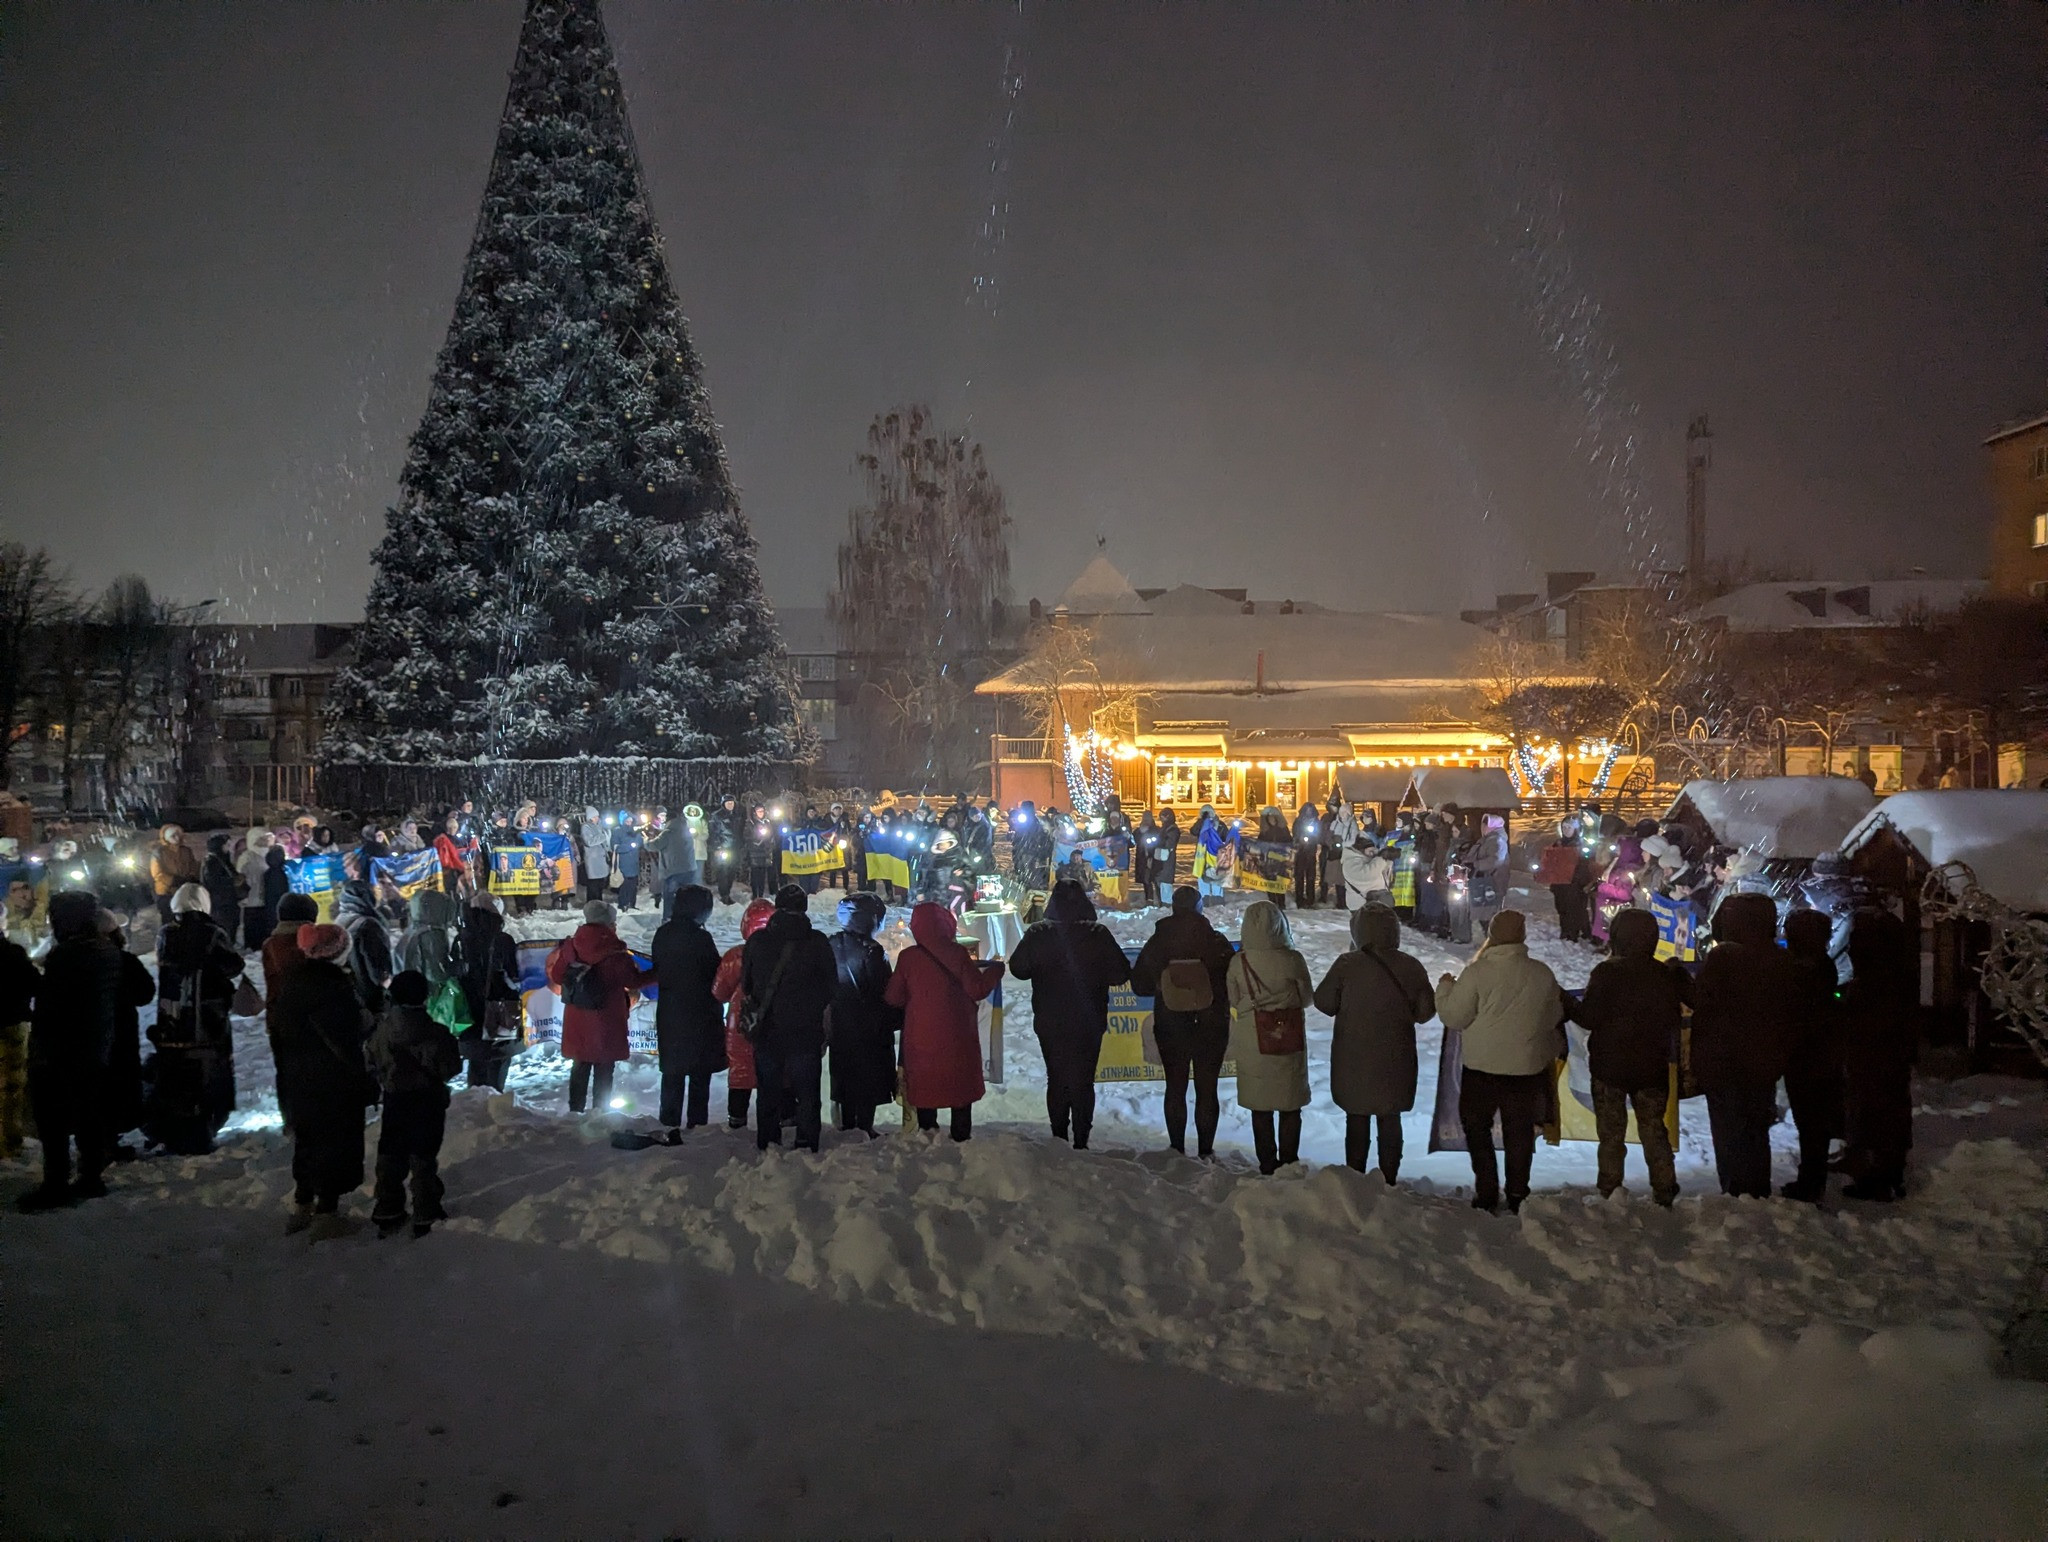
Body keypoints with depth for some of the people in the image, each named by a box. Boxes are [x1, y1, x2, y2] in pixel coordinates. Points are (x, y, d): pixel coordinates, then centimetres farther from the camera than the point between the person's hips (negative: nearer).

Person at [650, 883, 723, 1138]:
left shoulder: (662, 935, 3)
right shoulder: (700, 938, -17)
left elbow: (658, 971, 11)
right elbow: (715, 975, -12)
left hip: (668, 1014, 6)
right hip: (699, 1014, -6)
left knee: (672, 1072, 13)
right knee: (700, 1074, 4)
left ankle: (670, 1125, 16)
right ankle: (697, 1125, 4)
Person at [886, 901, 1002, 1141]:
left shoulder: (907, 957, -4)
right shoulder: (956, 953, -10)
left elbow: (893, 997, 2)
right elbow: (977, 989, -9)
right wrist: (994, 971, 8)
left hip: (920, 1038, 1)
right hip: (956, 1038, -1)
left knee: (924, 1089, 11)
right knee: (961, 1086, 11)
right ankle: (961, 1138, 12)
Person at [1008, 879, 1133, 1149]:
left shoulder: (1037, 934, -9)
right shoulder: (1098, 934, -12)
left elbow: (1018, 968, 1)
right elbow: (1121, 974, -7)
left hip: (1049, 1023, 1)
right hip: (1088, 1023, -1)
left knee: (1056, 1079, 15)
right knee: (1083, 1082, 7)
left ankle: (1059, 1136, 17)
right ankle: (1080, 1142, 5)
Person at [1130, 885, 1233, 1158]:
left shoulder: (1156, 944, -6)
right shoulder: (1216, 942, -13)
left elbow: (1139, 984, 2)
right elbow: (1234, 982, -7)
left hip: (1170, 1026, 2)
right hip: (1211, 1026, -1)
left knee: (1175, 1087, 12)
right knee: (1207, 1089, 7)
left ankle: (1177, 1149, 16)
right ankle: (1205, 1150, 10)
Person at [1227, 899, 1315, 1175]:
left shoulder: (1238, 963, -12)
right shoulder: (1292, 960, -13)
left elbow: (1234, 1001, 0)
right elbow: (1307, 998, 0)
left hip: (1254, 1044, 0)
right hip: (1290, 1042, 0)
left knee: (1261, 1108, 12)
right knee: (1291, 1107, 13)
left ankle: (1267, 1165, 15)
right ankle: (1288, 1161, 16)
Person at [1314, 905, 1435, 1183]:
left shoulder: (1347, 964, -14)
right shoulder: (1410, 966, -7)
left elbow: (1324, 1003, -7)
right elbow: (1425, 1011, 0)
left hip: (1354, 1060, -1)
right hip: (1395, 1061, 2)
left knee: (1357, 1120, 11)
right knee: (1390, 1121, 14)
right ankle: (1389, 1179, 18)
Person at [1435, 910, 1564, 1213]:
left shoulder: (1477, 972, -17)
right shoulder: (1542, 974, -4)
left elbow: (1454, 1016, -11)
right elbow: (1553, 1019, 8)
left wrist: (1445, 988, 6)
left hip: (1482, 1066, -3)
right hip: (1527, 1067, 3)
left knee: (1477, 1127, 13)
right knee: (1520, 1132, 15)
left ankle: (1486, 1192, 10)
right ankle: (1517, 1194, 20)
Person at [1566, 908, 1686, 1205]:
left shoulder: (1607, 972, -16)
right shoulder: (1667, 975, -2)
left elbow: (1589, 1017, -18)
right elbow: (1673, 1020, 4)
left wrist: (1566, 1003, -2)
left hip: (1609, 1066, -3)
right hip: (1652, 1067, 4)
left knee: (1611, 1133, 7)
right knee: (1654, 1130, 15)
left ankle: (1610, 1193, 8)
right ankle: (1664, 1192, 14)